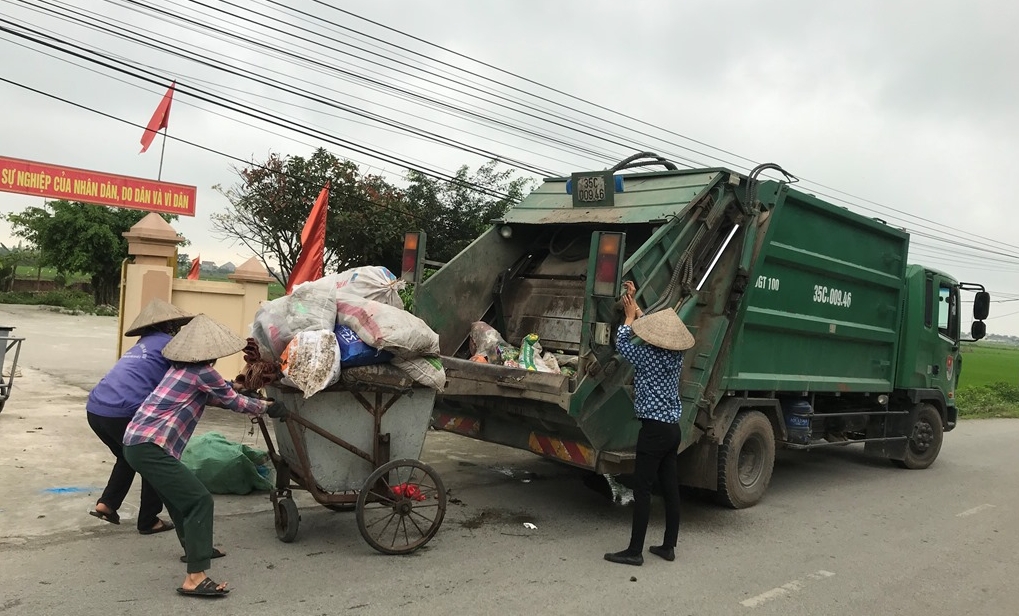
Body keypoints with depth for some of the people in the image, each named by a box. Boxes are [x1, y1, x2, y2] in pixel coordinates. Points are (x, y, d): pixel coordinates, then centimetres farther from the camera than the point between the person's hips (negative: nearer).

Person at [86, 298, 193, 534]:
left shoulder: (141, 345, 25)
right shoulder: (168, 343, 3)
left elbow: (159, 384, 24)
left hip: (95, 409, 8)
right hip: (121, 413, -8)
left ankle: (106, 504, 26)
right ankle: (148, 521, 18)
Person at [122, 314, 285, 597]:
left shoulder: (181, 367, 16)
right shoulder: (202, 372, -9)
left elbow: (219, 395, 28)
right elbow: (233, 401, 1)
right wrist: (267, 406, 12)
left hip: (136, 440, 10)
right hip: (150, 447, -10)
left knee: (181, 493, 27)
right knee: (200, 500, -11)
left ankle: (194, 547, 45)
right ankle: (194, 578, -15)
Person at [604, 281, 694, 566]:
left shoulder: (649, 357, -15)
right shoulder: (676, 355, 4)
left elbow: (622, 343, 2)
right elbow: (651, 325, 18)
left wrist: (629, 315, 14)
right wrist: (634, 303, 24)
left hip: (654, 429, -8)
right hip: (673, 428, 8)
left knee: (642, 489, -3)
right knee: (671, 488, 12)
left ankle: (634, 551, 2)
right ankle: (669, 546, 20)